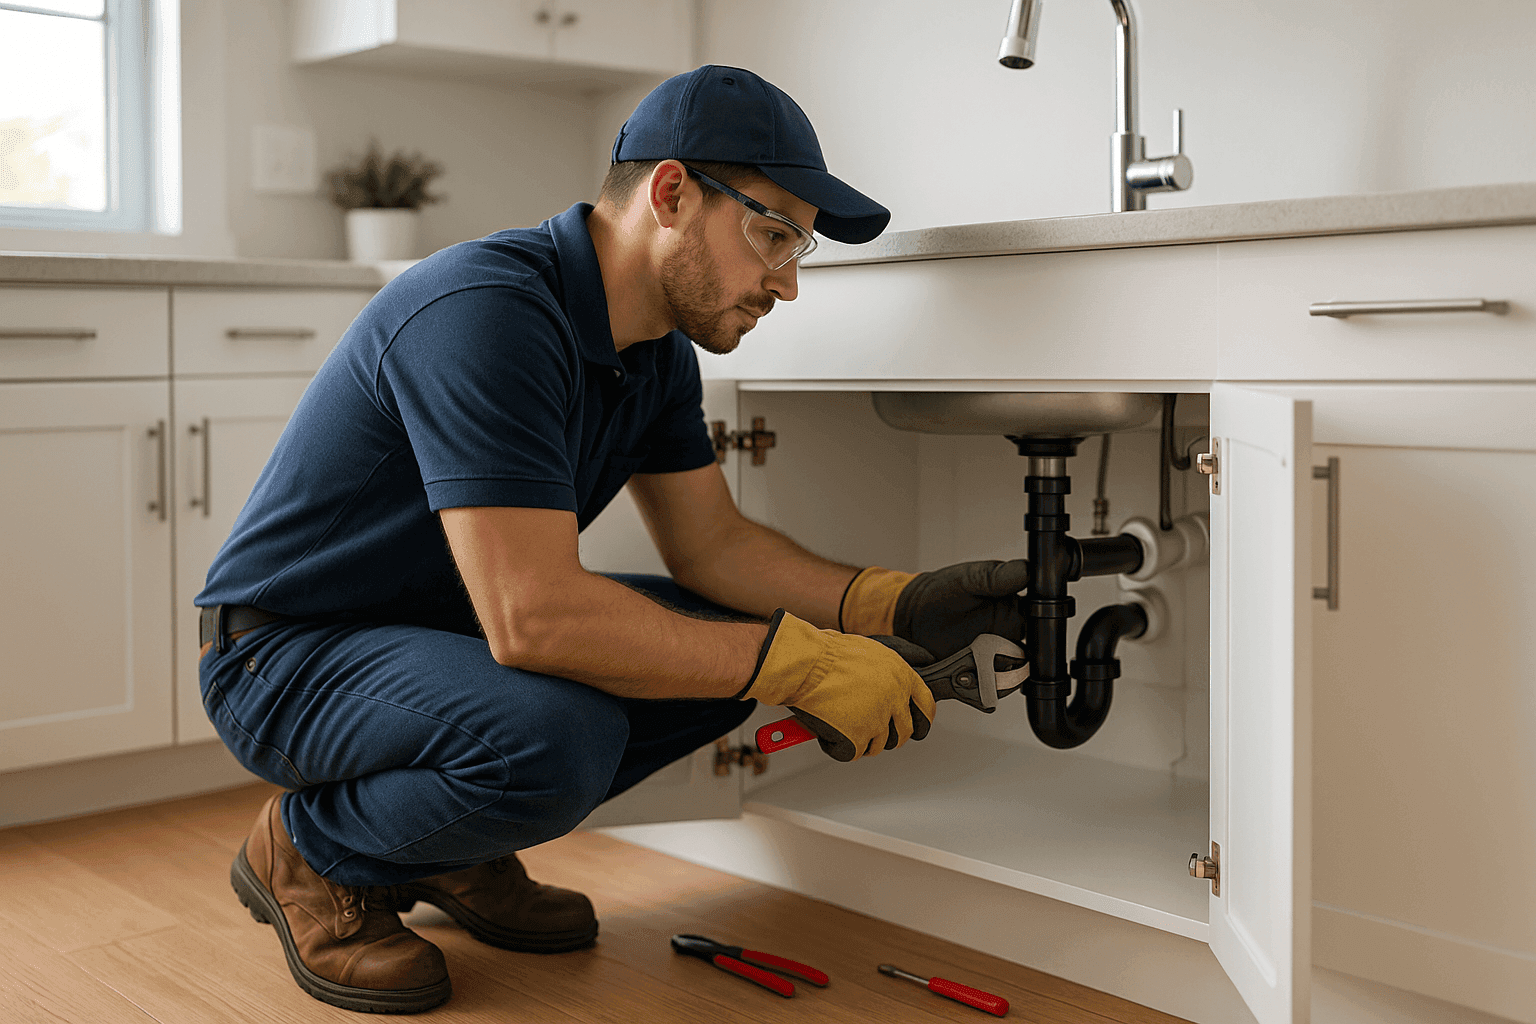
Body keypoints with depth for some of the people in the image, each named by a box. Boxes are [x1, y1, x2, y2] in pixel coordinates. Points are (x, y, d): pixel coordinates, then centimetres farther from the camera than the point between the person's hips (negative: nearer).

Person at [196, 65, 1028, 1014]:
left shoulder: (659, 350, 1)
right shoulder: (486, 313, -30)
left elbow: (712, 542, 6)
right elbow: (530, 617, -36)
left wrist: (896, 603, -10)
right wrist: (802, 662, -30)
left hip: (449, 624, 9)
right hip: (287, 652, -9)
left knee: (727, 645, -3)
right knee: (556, 737, -35)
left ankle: (453, 849, 10)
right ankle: (311, 854, -4)